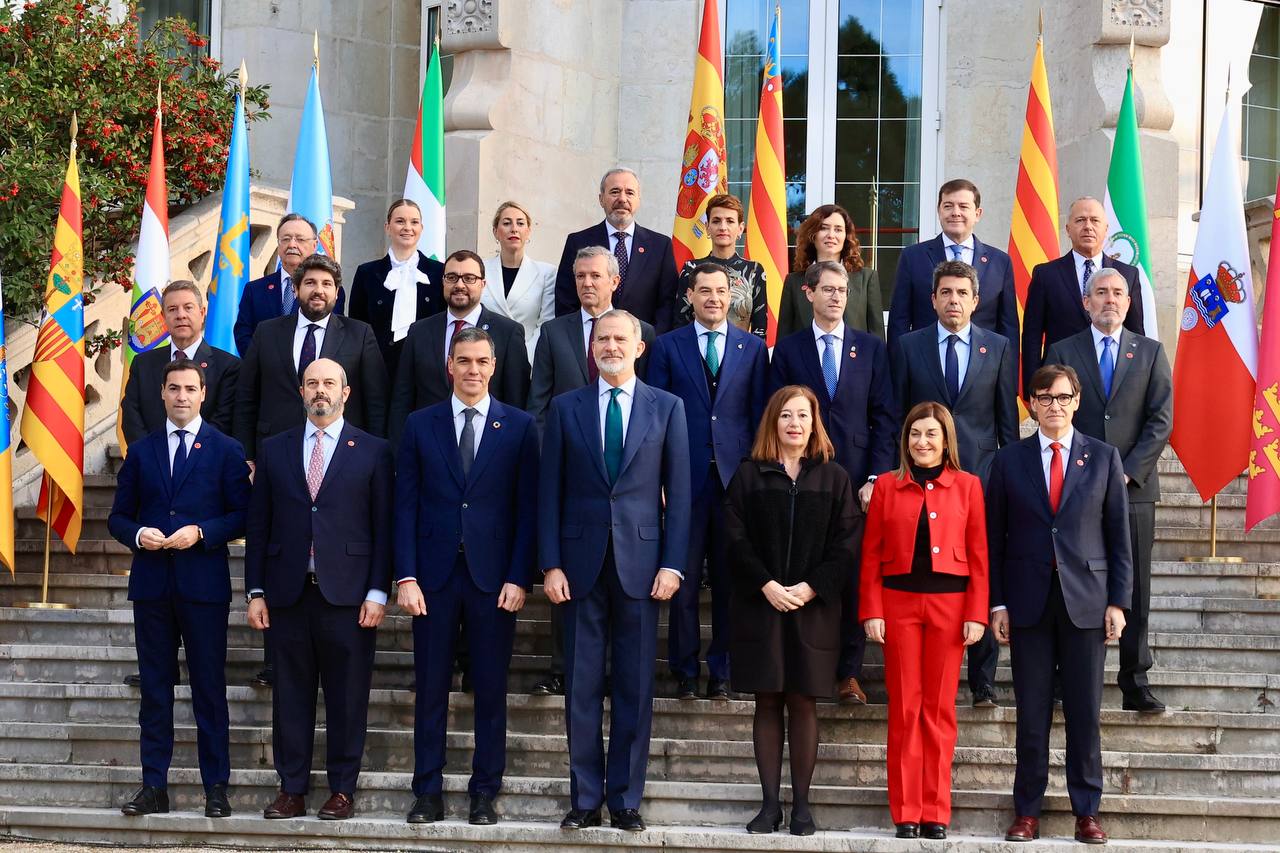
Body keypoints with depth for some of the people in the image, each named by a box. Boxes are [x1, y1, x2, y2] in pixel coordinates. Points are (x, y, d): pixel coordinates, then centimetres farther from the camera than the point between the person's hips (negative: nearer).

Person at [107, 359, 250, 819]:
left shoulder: (225, 450, 4)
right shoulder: (141, 452, 12)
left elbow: (242, 516, 0)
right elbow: (118, 516, 13)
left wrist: (200, 533, -14)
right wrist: (138, 534, -8)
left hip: (204, 582, -3)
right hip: (152, 583, 3)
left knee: (210, 688, 0)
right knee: (154, 687, 5)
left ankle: (216, 788, 5)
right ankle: (153, 787, 9)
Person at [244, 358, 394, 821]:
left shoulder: (373, 452, 5)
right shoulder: (275, 449, 12)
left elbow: (383, 527, 2)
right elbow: (258, 525, 11)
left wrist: (378, 592, -6)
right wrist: (255, 592, 5)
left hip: (347, 592, -2)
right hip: (289, 592, 2)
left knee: (347, 697, 1)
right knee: (291, 694, 5)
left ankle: (342, 790, 9)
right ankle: (291, 790, 11)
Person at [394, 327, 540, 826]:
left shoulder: (519, 427, 4)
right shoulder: (420, 425, 7)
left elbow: (527, 508, 2)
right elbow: (406, 505, 4)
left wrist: (518, 578, -6)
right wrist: (406, 576, -4)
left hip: (493, 576, -1)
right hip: (435, 575, 1)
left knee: (491, 690, 3)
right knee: (430, 690, 3)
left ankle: (485, 794, 10)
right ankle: (428, 793, 10)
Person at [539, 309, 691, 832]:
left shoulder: (667, 408, 6)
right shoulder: (566, 408, 7)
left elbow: (679, 492, 4)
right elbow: (549, 491, 5)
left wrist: (672, 564, -4)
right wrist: (550, 565, -2)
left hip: (639, 563, 0)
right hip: (582, 563, 1)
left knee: (635, 689, 3)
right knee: (582, 688, 3)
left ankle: (626, 800, 10)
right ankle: (585, 799, 10)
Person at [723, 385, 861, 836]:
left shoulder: (833, 477, 7)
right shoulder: (749, 475, 6)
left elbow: (846, 543, 0)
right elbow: (735, 537, 0)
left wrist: (811, 587, -11)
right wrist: (766, 585, -12)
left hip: (813, 608, 0)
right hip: (760, 605, 0)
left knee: (803, 703, 0)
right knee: (767, 703, 1)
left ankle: (801, 804, 5)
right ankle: (770, 802, 4)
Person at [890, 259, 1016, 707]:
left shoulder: (998, 347, 9)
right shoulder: (907, 347, 7)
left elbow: (1008, 418, 9)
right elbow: (895, 415, 8)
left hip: (981, 474, 0)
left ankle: (983, 681, 6)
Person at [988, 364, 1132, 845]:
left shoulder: (1104, 458, 5)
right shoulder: (1009, 461, 6)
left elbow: (1119, 534, 5)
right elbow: (995, 538, 6)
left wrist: (1118, 601, -2)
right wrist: (997, 603, 0)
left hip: (1086, 600, 0)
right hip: (1029, 601, 0)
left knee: (1085, 713, 3)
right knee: (1032, 713, 3)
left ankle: (1086, 813, 10)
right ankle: (1027, 811, 10)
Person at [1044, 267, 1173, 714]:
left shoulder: (1151, 353, 9)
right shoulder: (1062, 353, 8)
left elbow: (1161, 421, 2)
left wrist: (1127, 473, -8)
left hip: (1134, 488, 1)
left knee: (1135, 589, 1)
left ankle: (1135, 683, 5)